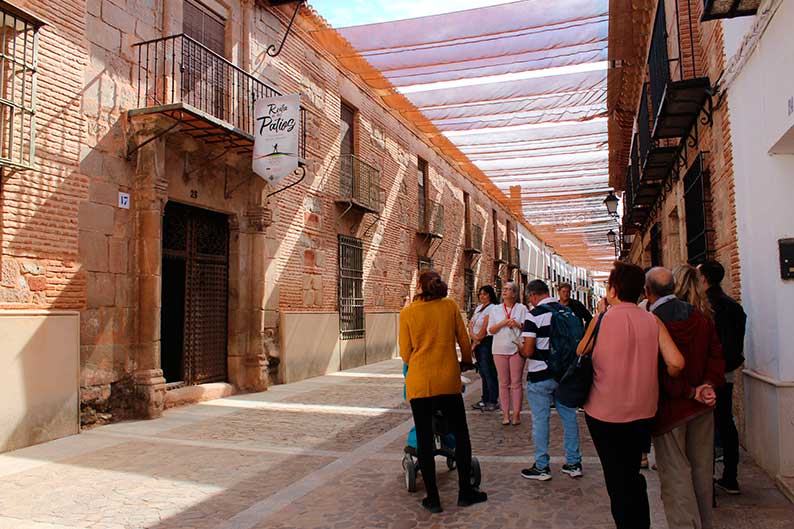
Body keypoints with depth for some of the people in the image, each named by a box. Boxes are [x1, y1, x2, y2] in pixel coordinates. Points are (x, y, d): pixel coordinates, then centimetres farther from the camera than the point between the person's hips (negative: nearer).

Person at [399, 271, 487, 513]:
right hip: (448, 381, 1)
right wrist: (466, 362, 27)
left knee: (424, 439, 9)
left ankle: (433, 498, 15)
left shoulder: (407, 313, -3)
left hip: (419, 382, -1)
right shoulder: (450, 306, 0)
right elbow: (464, 341, 7)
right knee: (461, 435, 17)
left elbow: (405, 354, 0)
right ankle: (465, 491, 23)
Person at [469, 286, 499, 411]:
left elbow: (484, 329, -15)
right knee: (483, 373, 13)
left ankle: (493, 401, 1)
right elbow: (470, 324, 11)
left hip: (486, 343, -8)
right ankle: (485, 399, 20)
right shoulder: (478, 307, 14)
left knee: (489, 372, -5)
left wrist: (477, 340, -5)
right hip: (476, 343, 8)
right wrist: (473, 336, -5)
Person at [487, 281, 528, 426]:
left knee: (516, 382, 0)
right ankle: (505, 413, 8)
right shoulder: (495, 309, 10)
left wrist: (518, 325, -16)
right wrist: (504, 323, -11)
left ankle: (516, 413, 6)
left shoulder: (522, 308, 5)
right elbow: (490, 330, 4)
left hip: (517, 348, -1)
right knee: (503, 383, 3)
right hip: (500, 349, 2)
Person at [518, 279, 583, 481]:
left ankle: (541, 467, 11)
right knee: (568, 416, 14)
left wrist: (520, 349, 4)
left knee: (540, 419, 3)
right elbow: (577, 342, 11)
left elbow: (528, 351, -17)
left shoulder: (534, 314, -14)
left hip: (540, 376, -6)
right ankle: (573, 463, 23)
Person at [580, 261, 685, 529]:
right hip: (643, 412, 4)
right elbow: (676, 363, -11)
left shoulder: (603, 319, -14)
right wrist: (653, 384, 8)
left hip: (605, 412, -4)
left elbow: (580, 352, 0)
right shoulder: (653, 321, -5)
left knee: (617, 479, 12)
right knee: (632, 474, 24)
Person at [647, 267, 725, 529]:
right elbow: (716, 355, -1)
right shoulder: (701, 318, 0)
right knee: (701, 468, 18)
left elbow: (657, 370, -18)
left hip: (669, 406, -6)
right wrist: (707, 386, -10)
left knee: (675, 473, 4)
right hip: (702, 407, 6)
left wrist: (689, 391, -8)